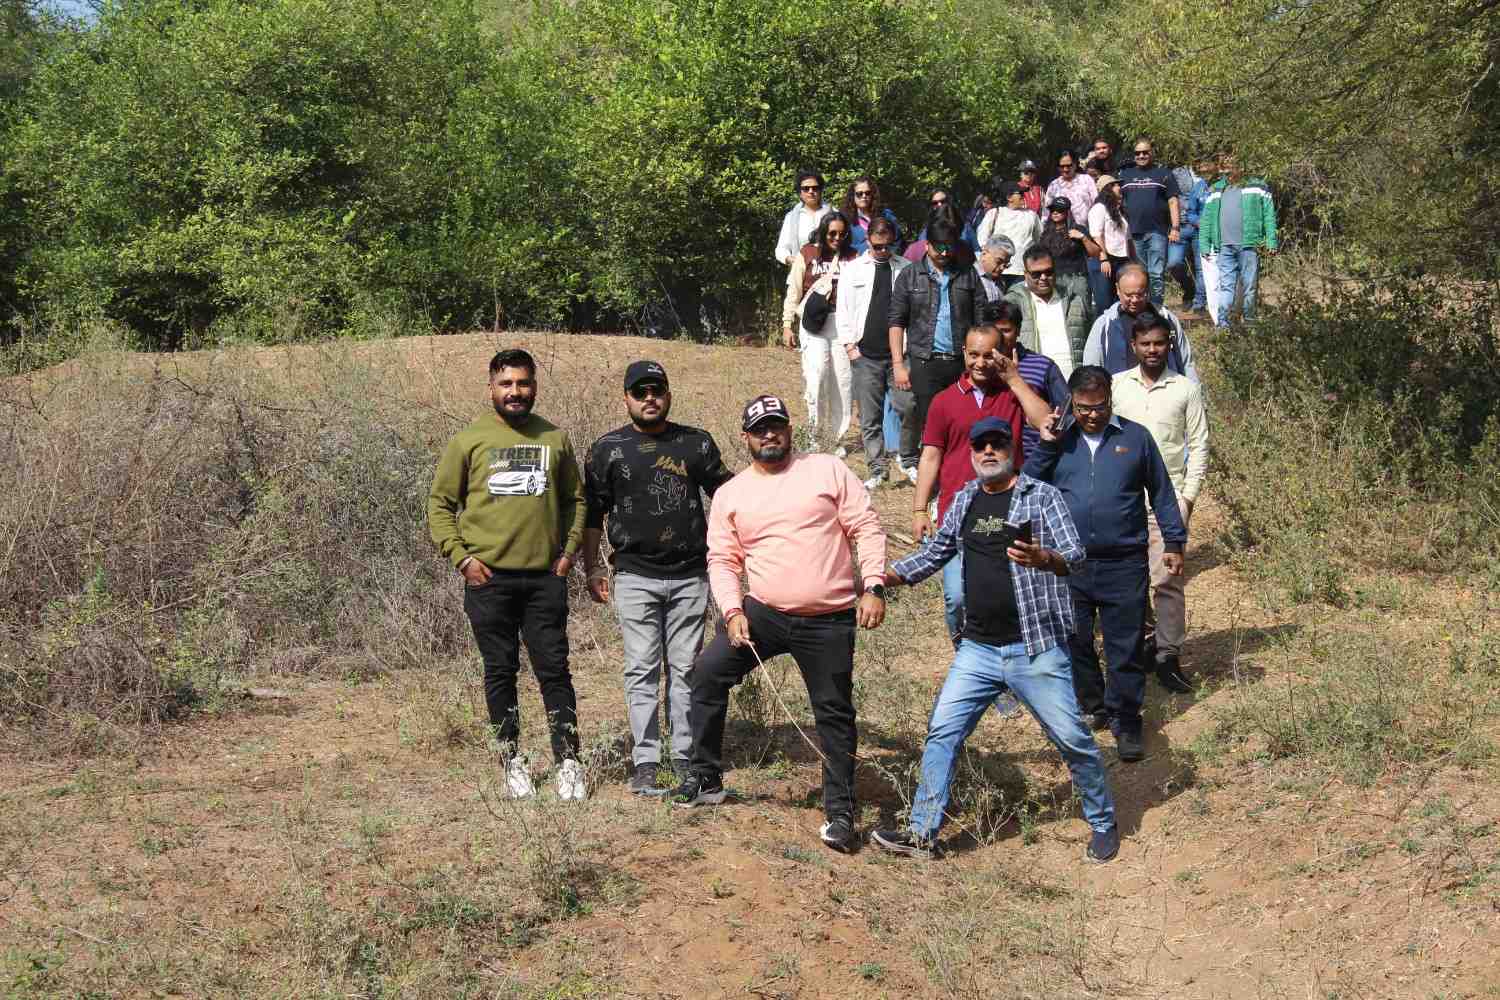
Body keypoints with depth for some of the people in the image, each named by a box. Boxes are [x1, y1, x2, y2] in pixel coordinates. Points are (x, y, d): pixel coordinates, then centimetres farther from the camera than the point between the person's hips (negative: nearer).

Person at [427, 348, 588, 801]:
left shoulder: (555, 439, 9)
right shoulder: (467, 440, 2)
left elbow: (574, 499, 18)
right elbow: (439, 504, 4)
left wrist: (569, 550, 5)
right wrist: (461, 557, -6)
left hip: (546, 576, 1)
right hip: (489, 577, -1)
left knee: (554, 669, 1)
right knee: (501, 671, 6)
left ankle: (568, 762, 6)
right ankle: (511, 761, 16)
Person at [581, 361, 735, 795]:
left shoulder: (697, 444, 7)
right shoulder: (607, 449, 3)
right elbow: (592, 513, 8)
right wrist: (593, 569, 6)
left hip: (690, 574, 2)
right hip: (635, 576, -1)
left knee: (685, 668, 6)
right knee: (642, 670, -2)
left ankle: (686, 756, 13)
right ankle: (644, 762, 1)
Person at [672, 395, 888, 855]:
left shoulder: (828, 470, 1)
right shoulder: (730, 494, 8)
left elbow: (867, 528, -1)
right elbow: (722, 561, 8)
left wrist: (873, 587, -10)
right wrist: (732, 611, -7)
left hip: (829, 621, -2)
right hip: (762, 612, 3)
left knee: (835, 713, 2)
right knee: (708, 673, -5)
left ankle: (840, 810, 14)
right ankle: (706, 778, 9)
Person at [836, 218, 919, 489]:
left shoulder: (906, 269, 4)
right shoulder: (853, 270, 8)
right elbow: (843, 310, 9)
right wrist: (849, 345, 1)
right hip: (866, 355, 1)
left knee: (909, 408, -10)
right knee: (870, 417, 3)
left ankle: (909, 461, 10)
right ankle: (877, 470, 12)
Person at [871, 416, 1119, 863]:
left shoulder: (1041, 496, -3)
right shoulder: (964, 500, 12)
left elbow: (1075, 555, -13)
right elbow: (937, 552, 24)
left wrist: (1044, 558, -35)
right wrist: (890, 576, 13)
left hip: (1036, 648, -4)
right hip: (978, 647, 5)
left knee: (1072, 738, 0)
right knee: (942, 731, 0)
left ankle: (1103, 824, 19)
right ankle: (922, 834, 6)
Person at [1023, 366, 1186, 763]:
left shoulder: (1135, 437, 3)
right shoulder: (1059, 440, 7)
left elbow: (1161, 492, 9)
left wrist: (1174, 542, 8)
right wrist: (1045, 447, -9)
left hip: (1124, 564, -2)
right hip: (1068, 564, 2)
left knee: (1125, 647, 0)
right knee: (1074, 642, 10)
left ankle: (1125, 721, 8)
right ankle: (1094, 708, 27)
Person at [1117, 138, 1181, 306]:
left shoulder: (1164, 174, 7)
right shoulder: (1125, 175, 16)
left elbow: (1173, 202, 3)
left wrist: (1175, 227, -7)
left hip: (1157, 232, -3)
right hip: (1133, 234, 3)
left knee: (1156, 275, -7)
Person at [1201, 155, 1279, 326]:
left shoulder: (1257, 187, 7)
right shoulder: (1216, 190, 17)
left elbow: (1269, 215, 1)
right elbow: (1207, 219, 16)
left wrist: (1271, 241, -7)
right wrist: (1205, 245, 7)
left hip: (1249, 245, -2)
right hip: (1225, 247, 2)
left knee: (1248, 286, 2)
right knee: (1226, 285, -2)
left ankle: (1248, 320, 9)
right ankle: (1222, 321, -5)